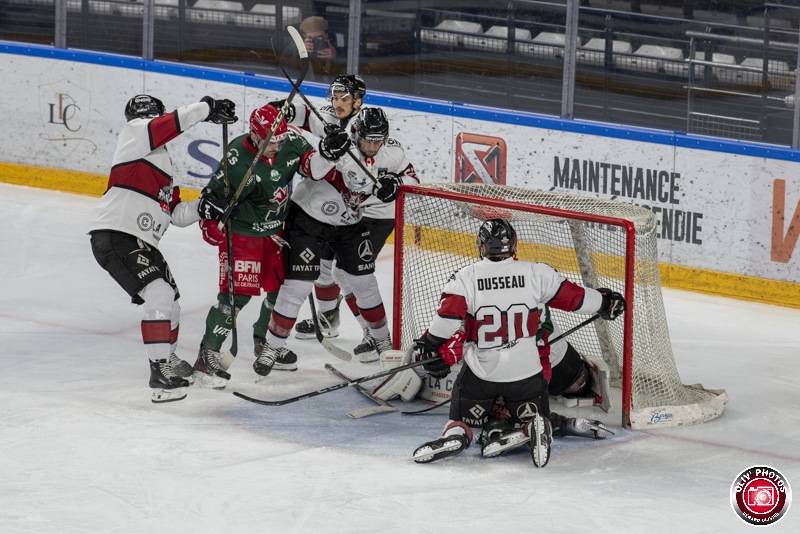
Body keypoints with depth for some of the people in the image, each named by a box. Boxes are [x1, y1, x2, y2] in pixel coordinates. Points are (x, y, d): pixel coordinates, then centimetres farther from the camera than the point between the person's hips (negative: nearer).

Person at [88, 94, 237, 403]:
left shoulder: (162, 162, 23)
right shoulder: (134, 135, -2)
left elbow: (176, 214, 19)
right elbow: (176, 121, -18)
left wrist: (200, 208, 2)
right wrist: (208, 108, -8)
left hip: (142, 243, 10)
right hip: (113, 236, -10)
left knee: (170, 298, 21)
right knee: (159, 294, -19)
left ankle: (167, 359, 40)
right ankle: (160, 372, -17)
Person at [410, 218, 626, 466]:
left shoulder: (465, 278, -7)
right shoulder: (536, 274, -4)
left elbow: (448, 317, -14)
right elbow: (573, 297, 4)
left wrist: (427, 345, 0)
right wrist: (604, 301, 21)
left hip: (480, 369, 0)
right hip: (526, 369, 0)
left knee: (465, 418, 18)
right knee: (533, 417, 18)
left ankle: (456, 434, -14)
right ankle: (535, 429, -16)